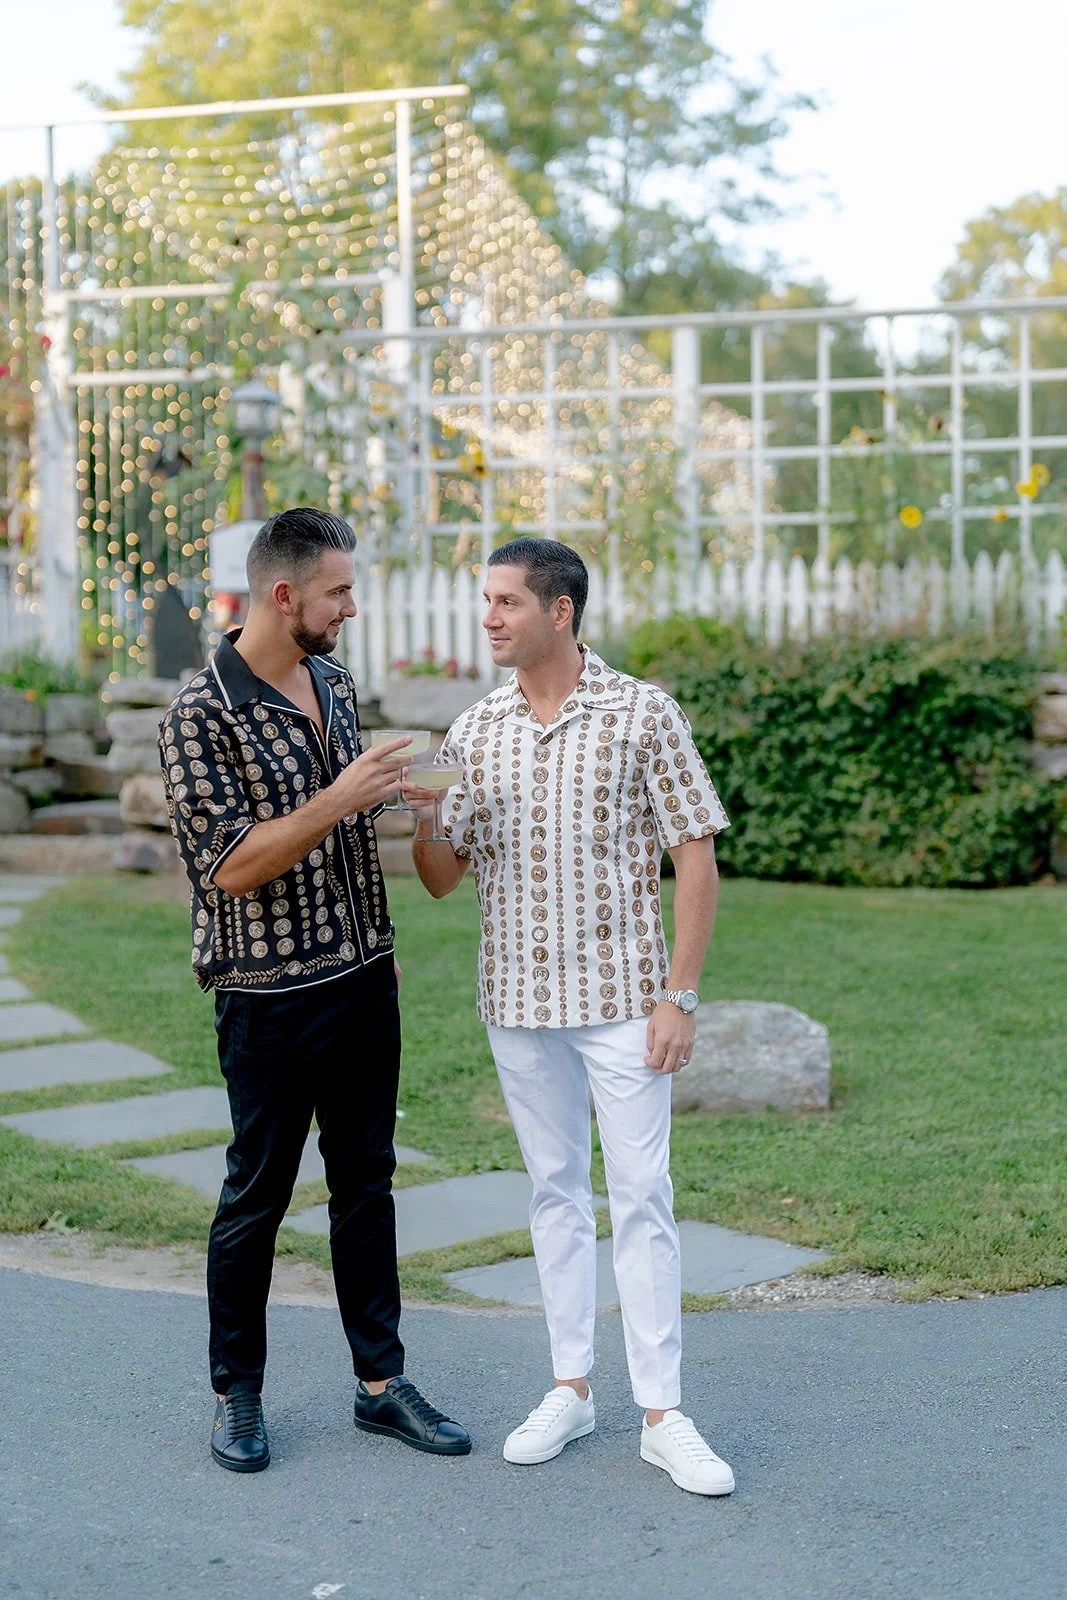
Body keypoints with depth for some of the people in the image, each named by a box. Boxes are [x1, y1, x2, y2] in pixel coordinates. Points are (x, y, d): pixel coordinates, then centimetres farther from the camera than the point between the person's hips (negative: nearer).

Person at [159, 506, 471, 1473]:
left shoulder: (335, 683, 8)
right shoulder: (202, 716, -16)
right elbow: (231, 866, -20)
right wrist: (338, 800, -26)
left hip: (364, 982, 7)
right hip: (271, 999, -7)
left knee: (367, 1183, 13)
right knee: (257, 1196, 6)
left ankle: (382, 1381, 24)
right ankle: (237, 1394, 22)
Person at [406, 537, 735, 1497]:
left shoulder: (641, 715, -6)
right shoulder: (473, 733, 5)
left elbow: (696, 854, -5)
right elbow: (446, 879, 7)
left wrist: (679, 994, -11)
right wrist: (418, 819, -15)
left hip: (621, 995, -4)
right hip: (519, 998, 4)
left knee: (641, 1194, -2)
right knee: (555, 1190, 12)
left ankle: (663, 1414, 5)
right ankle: (571, 1388, 23)